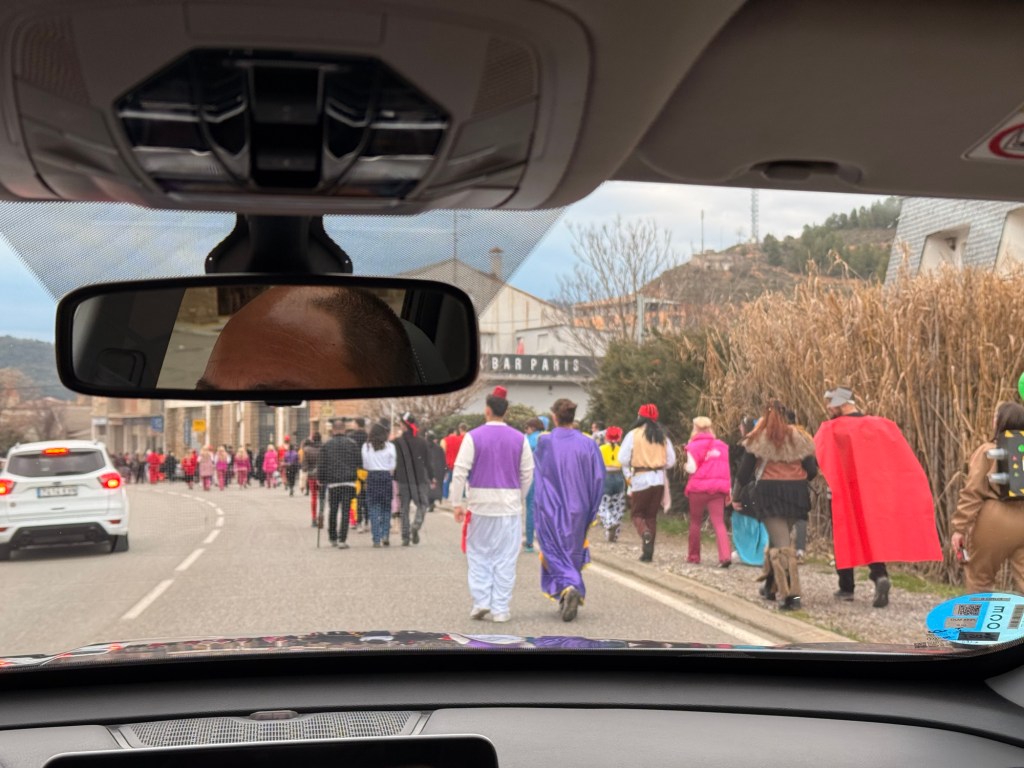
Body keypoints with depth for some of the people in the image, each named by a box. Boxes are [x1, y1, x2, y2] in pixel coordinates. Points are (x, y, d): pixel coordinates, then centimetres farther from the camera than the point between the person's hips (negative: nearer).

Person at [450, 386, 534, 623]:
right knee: (505, 558, 5)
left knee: (479, 553, 13)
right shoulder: (519, 439, 1)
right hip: (510, 504, 1)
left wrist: (458, 503, -2)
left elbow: (460, 472, -7)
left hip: (480, 503, -1)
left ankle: (481, 601, 5)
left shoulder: (473, 437, -5)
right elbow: (527, 473, 5)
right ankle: (501, 608, 5)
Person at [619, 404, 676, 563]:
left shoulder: (634, 434, -4)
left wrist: (628, 475, 7)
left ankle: (645, 533, -23)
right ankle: (648, 552, 10)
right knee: (652, 515, 13)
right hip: (658, 479, 4)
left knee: (638, 513, 8)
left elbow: (623, 459, -8)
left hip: (640, 479, -4)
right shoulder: (662, 436, 8)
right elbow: (671, 461, 8)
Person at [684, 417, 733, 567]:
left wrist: (686, 466, 13)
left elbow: (692, 468, -10)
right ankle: (726, 555, -22)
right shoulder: (721, 445, 10)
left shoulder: (694, 446, -3)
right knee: (719, 522, -4)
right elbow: (727, 469, 11)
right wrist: (729, 489, 12)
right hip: (718, 487, 3)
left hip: (698, 487, -3)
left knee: (695, 522, 13)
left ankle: (694, 555, 19)